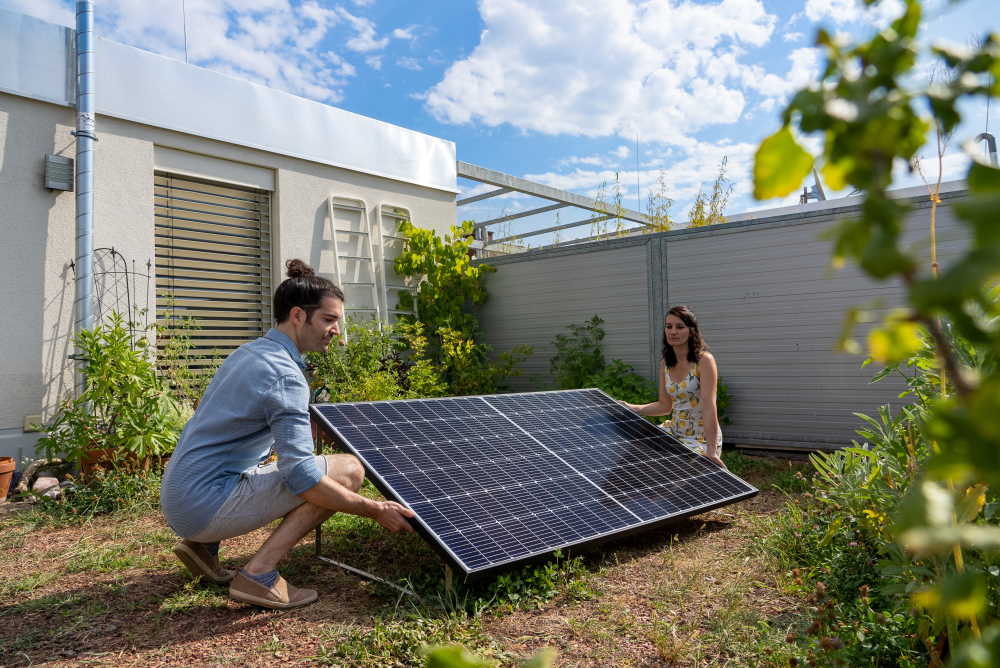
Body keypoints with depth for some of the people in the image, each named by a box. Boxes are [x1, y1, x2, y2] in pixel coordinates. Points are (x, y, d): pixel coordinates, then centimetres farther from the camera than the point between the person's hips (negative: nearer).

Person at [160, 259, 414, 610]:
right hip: (207, 504, -9)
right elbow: (301, 475, -25)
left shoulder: (249, 352, 11)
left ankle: (203, 545, 18)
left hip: (177, 499, 9)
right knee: (348, 469, -12)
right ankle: (259, 574, -11)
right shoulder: (285, 375, -19)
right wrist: (375, 510, -20)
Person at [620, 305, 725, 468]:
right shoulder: (665, 363, 4)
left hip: (702, 437, -7)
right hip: (675, 431, 7)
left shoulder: (704, 360, -17)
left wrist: (711, 451, -29)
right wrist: (631, 408, 3)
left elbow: (709, 407, -24)